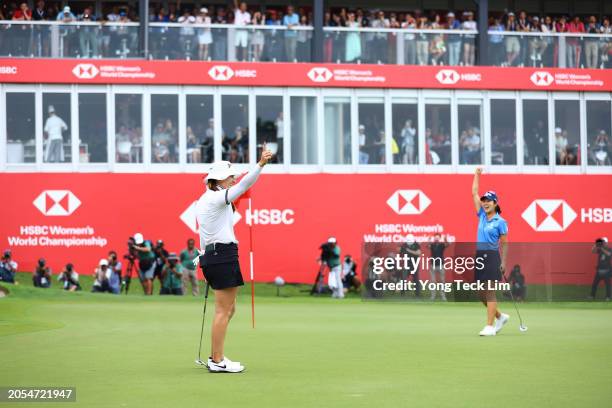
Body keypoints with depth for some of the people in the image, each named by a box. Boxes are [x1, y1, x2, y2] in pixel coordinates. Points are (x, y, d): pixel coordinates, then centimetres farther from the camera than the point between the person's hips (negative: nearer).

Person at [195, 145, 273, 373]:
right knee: (224, 310, -5)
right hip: (223, 254, -10)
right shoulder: (217, 198, -11)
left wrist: (207, 258, 26)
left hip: (211, 253, 10)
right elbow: (244, 185, -25)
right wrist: (261, 164, -32)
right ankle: (217, 361, -3)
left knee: (228, 310, 16)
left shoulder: (204, 200, 17)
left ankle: (215, 357, 19)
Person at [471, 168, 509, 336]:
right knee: (481, 294, 9)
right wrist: (477, 175, 14)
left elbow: (504, 243, -2)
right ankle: (500, 316, 29)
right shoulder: (482, 216, 11)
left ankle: (490, 327, -8)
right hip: (479, 256, 7)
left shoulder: (500, 222, -4)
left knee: (490, 292, -8)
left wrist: (503, 262, -8)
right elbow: (474, 193, 14)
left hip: (492, 257, -6)